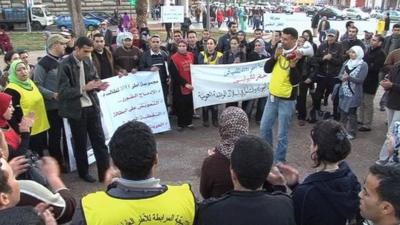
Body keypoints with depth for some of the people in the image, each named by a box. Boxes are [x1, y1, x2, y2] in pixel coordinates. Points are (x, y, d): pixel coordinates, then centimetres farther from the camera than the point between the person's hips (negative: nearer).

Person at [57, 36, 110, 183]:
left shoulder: (88, 61, 3)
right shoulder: (65, 65, -14)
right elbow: (63, 91, -18)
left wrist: (99, 85, -8)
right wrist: (84, 88, -27)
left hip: (92, 106, 5)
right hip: (76, 110, -5)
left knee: (100, 141, 6)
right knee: (80, 143, 10)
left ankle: (105, 173, 15)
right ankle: (83, 172, 29)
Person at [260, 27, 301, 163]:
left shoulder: (299, 57, -12)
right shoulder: (279, 51, 5)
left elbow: (295, 81, -16)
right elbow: (267, 69, 2)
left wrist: (293, 66, -30)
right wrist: (275, 57, -11)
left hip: (287, 100, -6)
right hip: (272, 96, 6)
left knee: (282, 134, 4)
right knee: (264, 127, 14)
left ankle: (279, 160, 19)